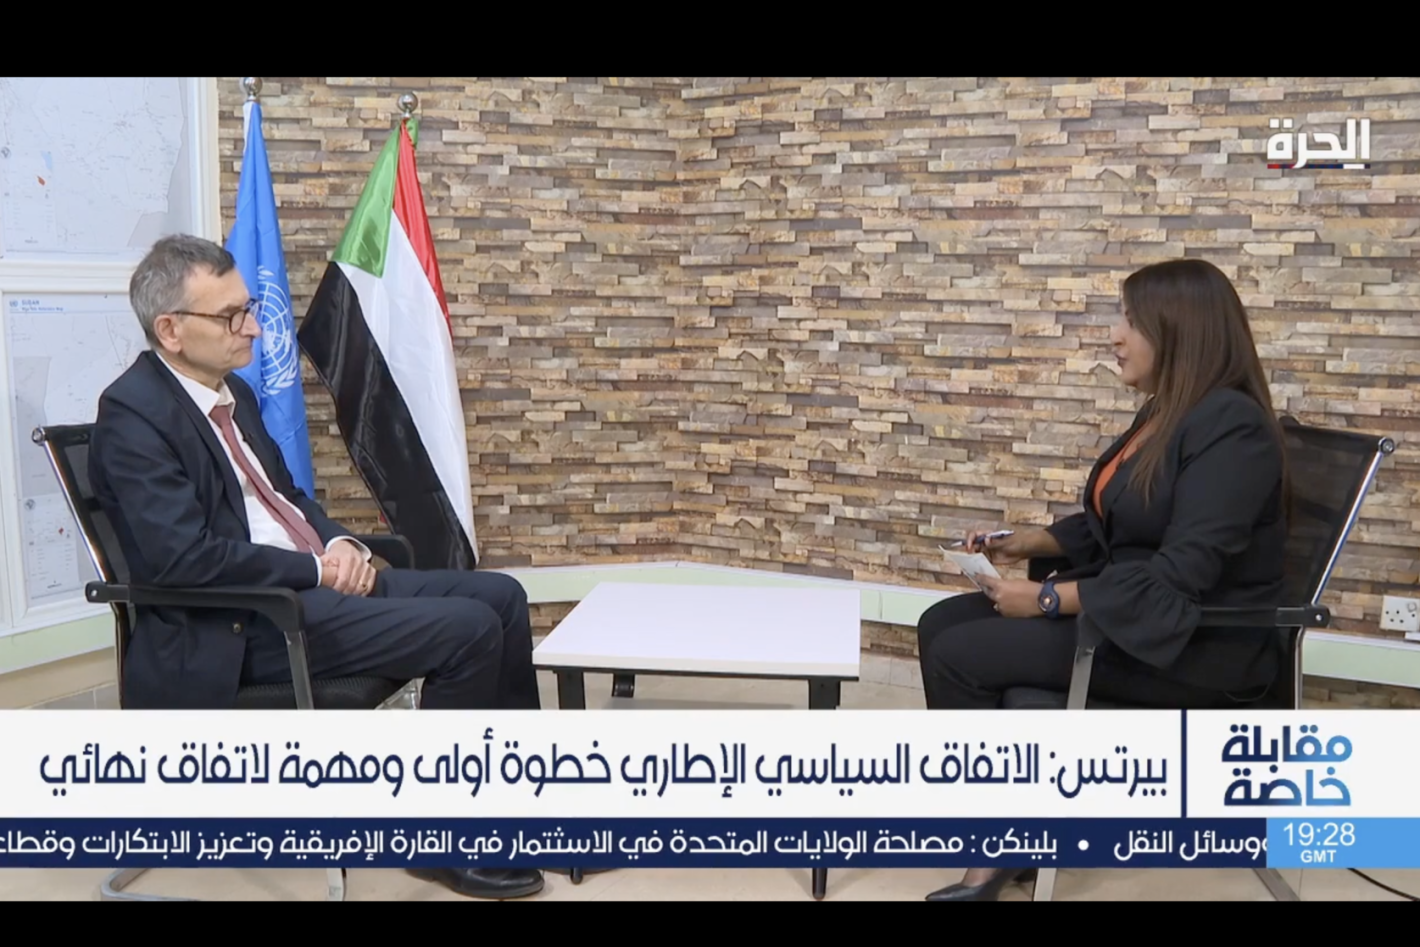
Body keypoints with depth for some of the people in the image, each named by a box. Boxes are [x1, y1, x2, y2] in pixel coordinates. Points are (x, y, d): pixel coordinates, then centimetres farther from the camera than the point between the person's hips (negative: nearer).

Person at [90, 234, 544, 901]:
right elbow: (183, 559, -23)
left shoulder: (232, 392, 13)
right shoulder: (134, 413, -14)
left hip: (311, 583, 9)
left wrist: (339, 544, 0)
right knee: (469, 629, -21)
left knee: (500, 596, 2)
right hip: (241, 626, -9)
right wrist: (318, 569, -17)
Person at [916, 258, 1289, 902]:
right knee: (940, 625, -1)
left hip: (1195, 645, -10)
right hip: (1127, 610, 10)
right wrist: (1026, 544, 3)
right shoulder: (1164, 412, 10)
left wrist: (1048, 599, -23)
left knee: (959, 655, -17)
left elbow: (1180, 574, -27)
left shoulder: (1232, 427, -20)